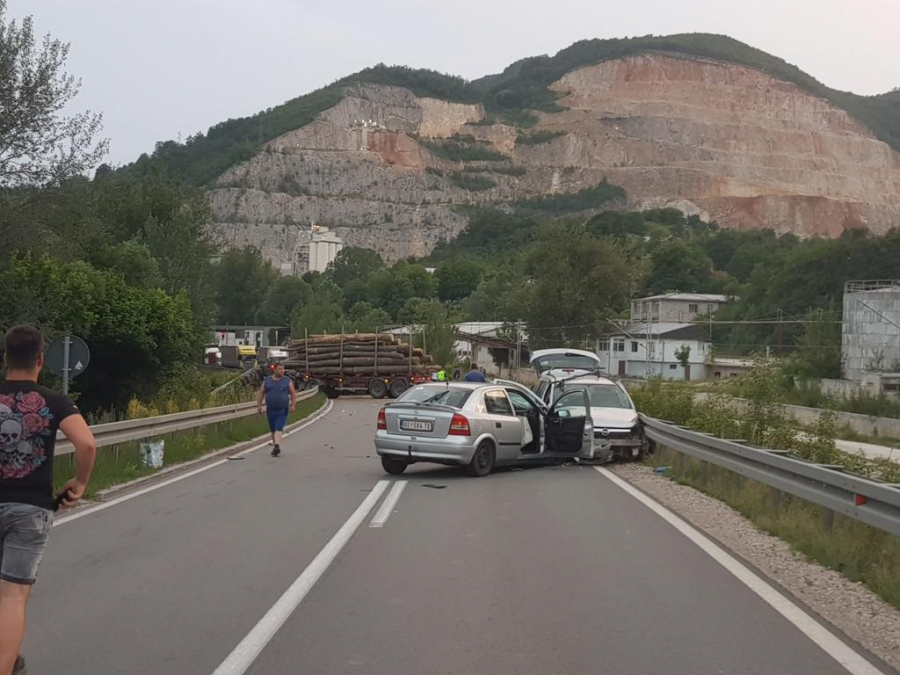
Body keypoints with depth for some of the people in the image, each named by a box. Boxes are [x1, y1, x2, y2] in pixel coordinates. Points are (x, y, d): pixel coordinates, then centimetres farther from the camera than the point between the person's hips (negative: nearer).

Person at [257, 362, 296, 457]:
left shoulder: (288, 381, 2)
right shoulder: (267, 381, 7)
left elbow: (293, 393, 1)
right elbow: (261, 393, 8)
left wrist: (293, 405, -9)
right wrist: (259, 405, 2)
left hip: (282, 411, -3)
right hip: (270, 410, 3)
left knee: (278, 429, -15)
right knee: (273, 430, 10)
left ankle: (277, 446, -25)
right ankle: (275, 446, 22)